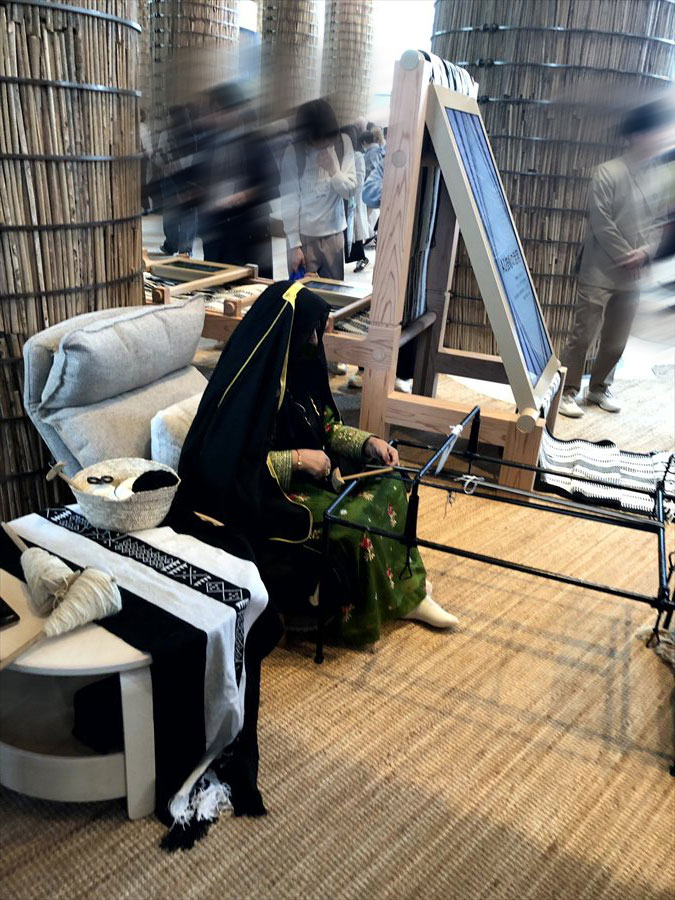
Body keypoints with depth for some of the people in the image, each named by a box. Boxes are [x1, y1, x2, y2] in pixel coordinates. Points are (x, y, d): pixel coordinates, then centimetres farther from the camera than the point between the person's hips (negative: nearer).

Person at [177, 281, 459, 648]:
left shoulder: (299, 368, 3)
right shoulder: (250, 384, -23)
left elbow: (326, 427, 13)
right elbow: (229, 463, -26)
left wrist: (368, 442, -3)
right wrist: (296, 459, -23)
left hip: (308, 475, 9)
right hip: (264, 497, -9)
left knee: (388, 487, -2)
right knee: (352, 525, -23)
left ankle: (406, 594, 5)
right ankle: (358, 616, 2)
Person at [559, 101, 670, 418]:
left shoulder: (656, 177, 10)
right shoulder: (608, 173, -8)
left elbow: (657, 221, 12)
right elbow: (601, 223, -13)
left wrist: (646, 251, -7)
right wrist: (626, 256, -12)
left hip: (631, 276, 6)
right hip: (600, 272, -6)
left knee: (617, 340, 11)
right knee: (583, 335, -5)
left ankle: (599, 388, 26)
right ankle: (568, 391, 6)